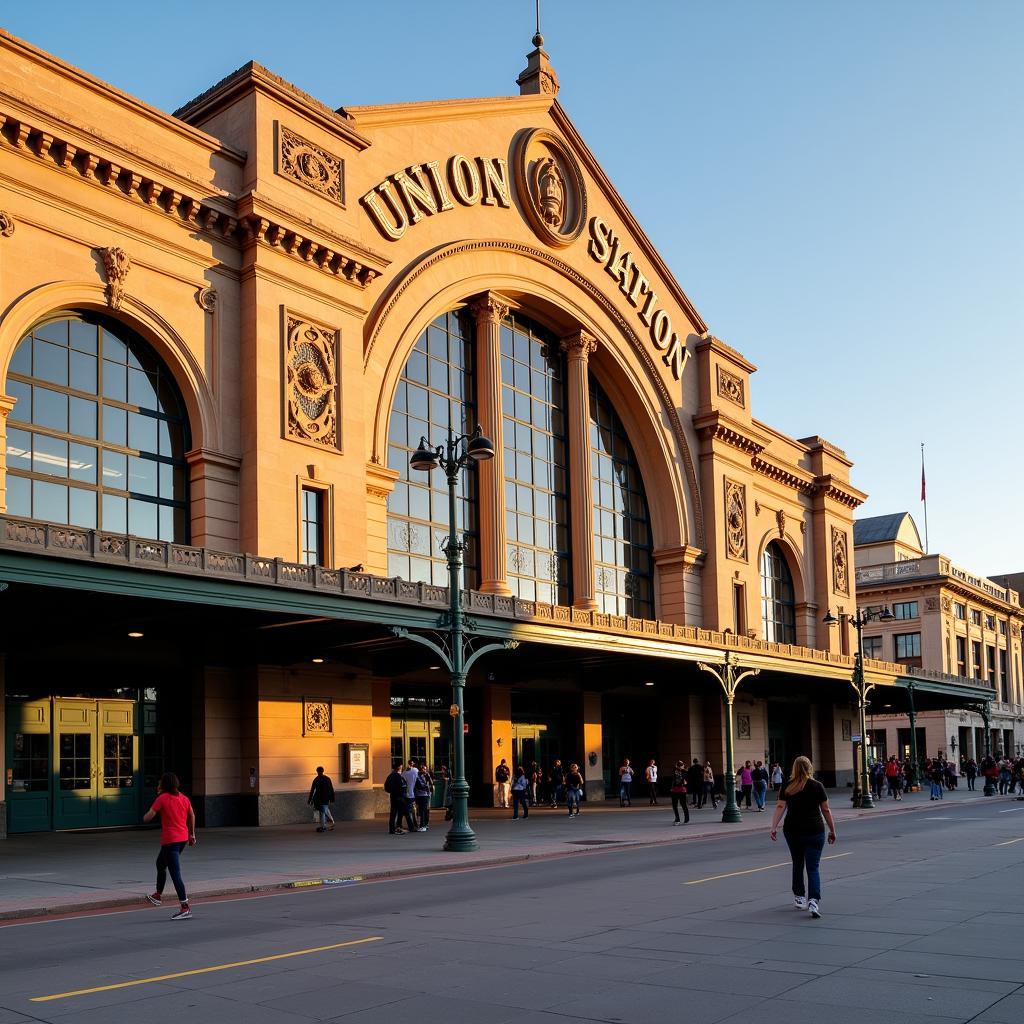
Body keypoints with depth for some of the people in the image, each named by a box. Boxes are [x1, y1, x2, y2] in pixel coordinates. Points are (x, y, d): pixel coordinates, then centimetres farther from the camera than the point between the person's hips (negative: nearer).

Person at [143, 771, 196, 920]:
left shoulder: (162, 798, -11)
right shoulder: (183, 798, 7)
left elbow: (146, 818, -12)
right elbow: (192, 816, 16)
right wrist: (192, 834, 25)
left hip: (170, 840, -8)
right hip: (183, 838, 8)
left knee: (175, 874, -6)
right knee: (160, 864, 28)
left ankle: (185, 908, -9)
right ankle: (158, 896, 42)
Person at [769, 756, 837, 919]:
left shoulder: (787, 787, 3)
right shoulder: (817, 786, -1)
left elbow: (780, 807, -7)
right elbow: (826, 810, 2)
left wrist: (774, 827, -10)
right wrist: (832, 831, 10)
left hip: (792, 831, 2)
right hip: (814, 831, -2)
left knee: (797, 864, 20)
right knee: (813, 867, 0)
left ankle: (799, 898, 29)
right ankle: (813, 901, -18)